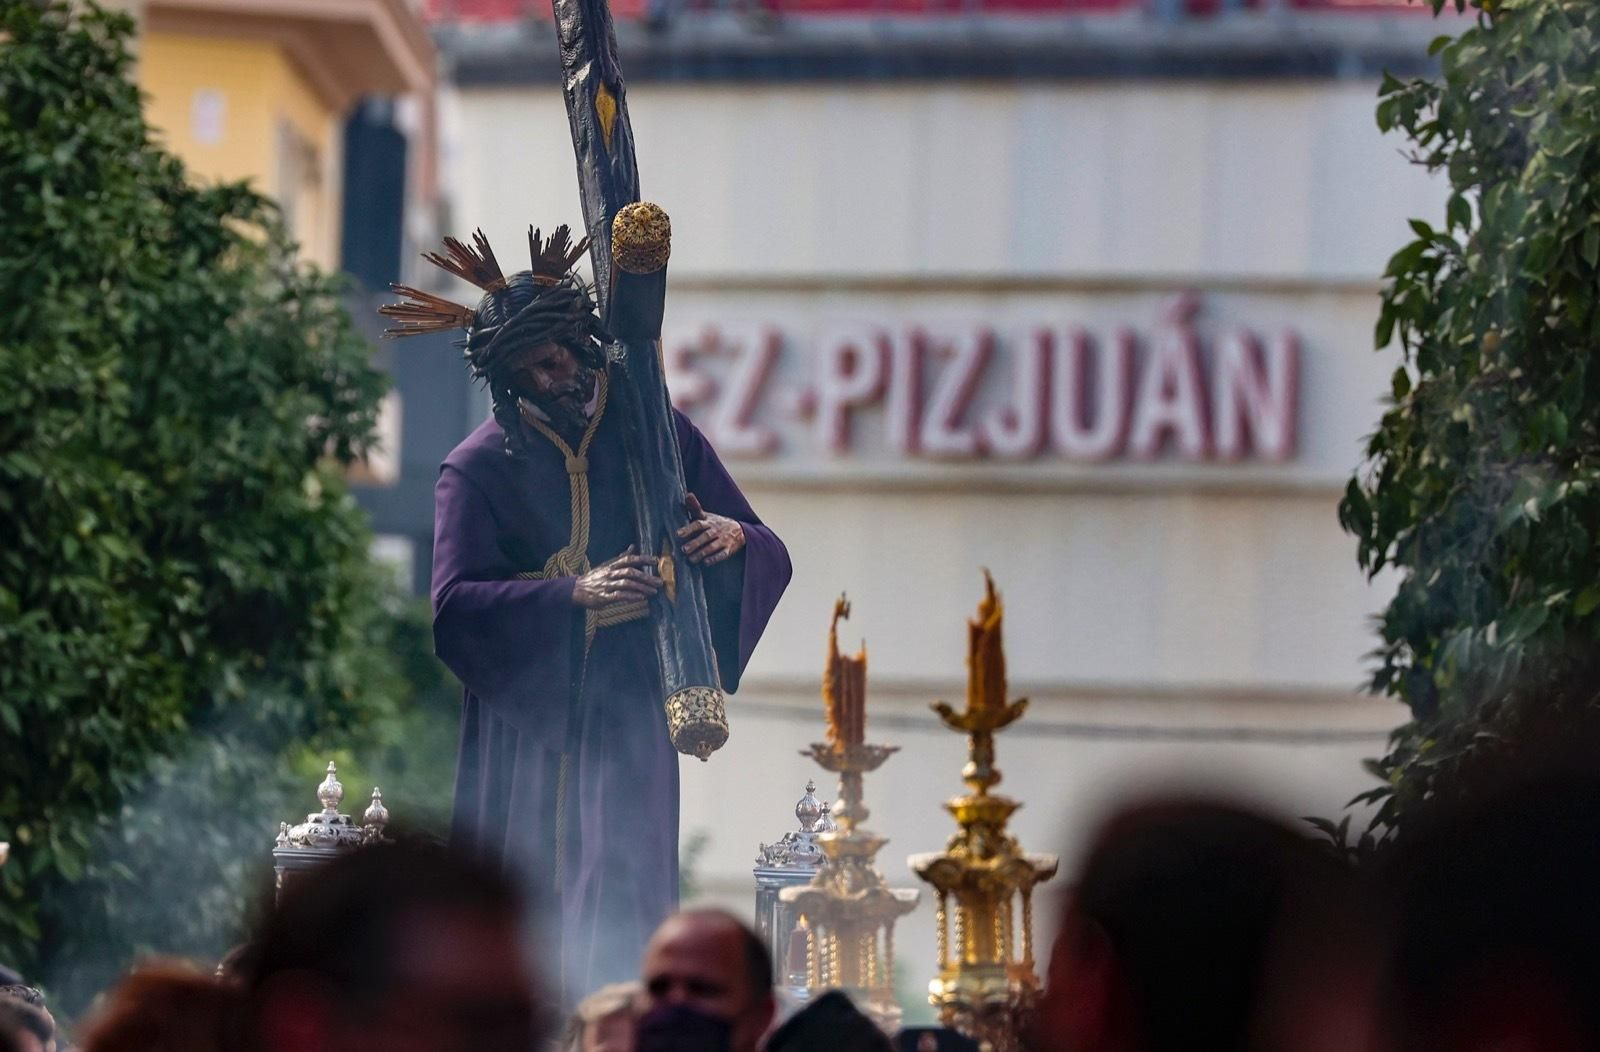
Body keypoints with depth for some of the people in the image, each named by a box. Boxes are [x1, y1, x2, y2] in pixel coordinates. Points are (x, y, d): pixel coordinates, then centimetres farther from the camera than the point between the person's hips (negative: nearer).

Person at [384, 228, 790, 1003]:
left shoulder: (657, 435, 6)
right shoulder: (480, 468, 0)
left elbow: (771, 559, 7)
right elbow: (454, 606, -13)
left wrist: (732, 538, -19)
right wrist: (576, 594, -28)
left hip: (624, 715, 0)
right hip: (519, 716, 0)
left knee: (619, 908, -10)